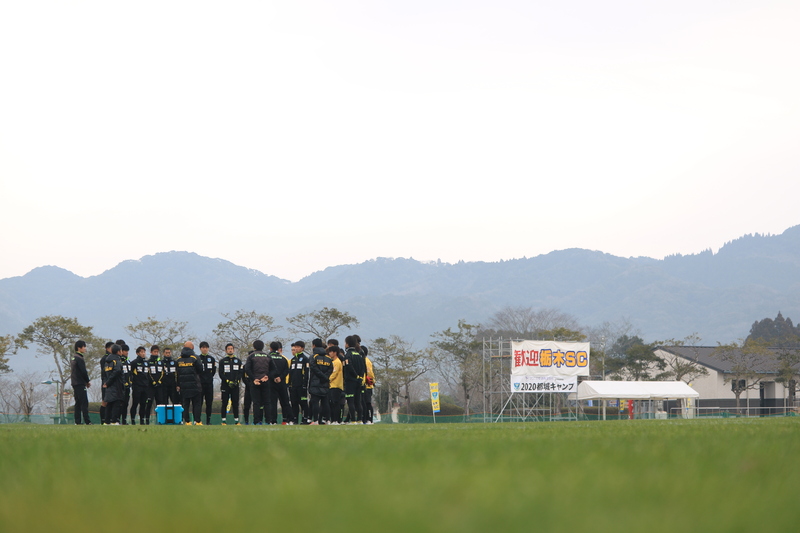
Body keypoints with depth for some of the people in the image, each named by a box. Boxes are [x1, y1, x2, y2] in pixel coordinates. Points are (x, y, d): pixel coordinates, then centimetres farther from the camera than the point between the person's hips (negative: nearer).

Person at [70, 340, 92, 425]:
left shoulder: (73, 358, 17)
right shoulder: (79, 359, -13)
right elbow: (83, 371, -16)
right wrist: (88, 381, -1)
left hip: (74, 383, 9)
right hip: (80, 384, -9)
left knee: (78, 403, 10)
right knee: (84, 402, -10)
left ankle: (77, 421, 7)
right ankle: (87, 421, -15)